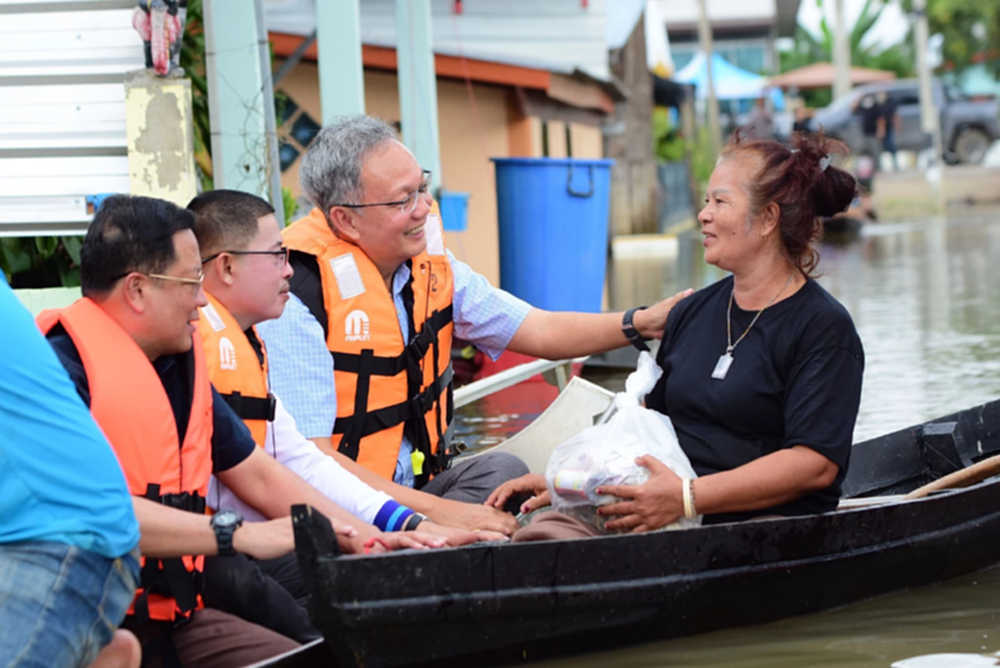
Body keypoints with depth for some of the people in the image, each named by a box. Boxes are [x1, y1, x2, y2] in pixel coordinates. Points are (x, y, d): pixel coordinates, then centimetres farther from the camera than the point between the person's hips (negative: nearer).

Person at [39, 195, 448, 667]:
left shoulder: (182, 363, 14)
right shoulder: (65, 366, -15)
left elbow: (257, 474, 22)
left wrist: (367, 539, 12)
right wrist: (236, 535, -26)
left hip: (173, 617, 8)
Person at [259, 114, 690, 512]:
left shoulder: (430, 267, 4)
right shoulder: (296, 301, -20)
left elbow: (541, 333, 10)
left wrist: (643, 323, -6)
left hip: (414, 486, 8)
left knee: (505, 473, -20)